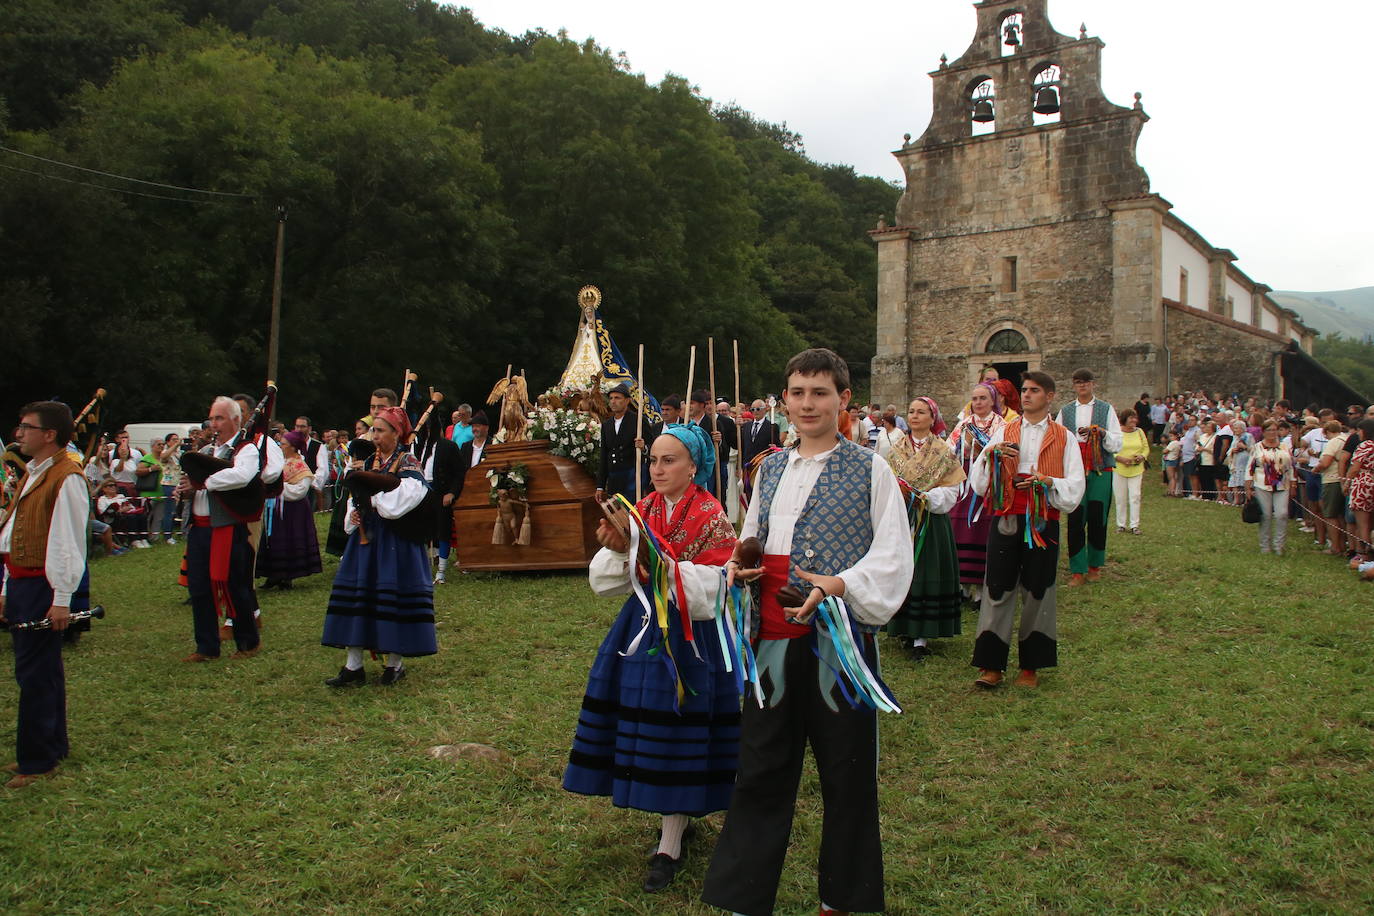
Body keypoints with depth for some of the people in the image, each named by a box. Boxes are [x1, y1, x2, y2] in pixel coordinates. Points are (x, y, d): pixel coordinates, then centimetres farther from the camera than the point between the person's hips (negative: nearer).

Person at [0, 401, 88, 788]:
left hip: (42, 586, -9)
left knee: (34, 672, -4)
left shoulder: (66, 478, -15)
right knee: (41, 669, 16)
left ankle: (37, 760, 6)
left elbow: (70, 541, -18)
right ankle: (52, 747, 27)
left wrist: (62, 599, -19)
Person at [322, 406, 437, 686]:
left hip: (395, 544, -7)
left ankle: (395, 663, 13)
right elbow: (355, 497, 23)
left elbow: (392, 507, -18)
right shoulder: (370, 462, 12)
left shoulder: (408, 466, -9)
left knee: (394, 598, -2)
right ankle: (353, 666, 11)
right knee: (356, 595, 5)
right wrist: (353, 515, 3)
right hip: (365, 539, 7)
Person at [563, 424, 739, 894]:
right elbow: (608, 580, 5)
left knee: (677, 729, -1)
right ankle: (676, 814, 29)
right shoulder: (642, 511, 7)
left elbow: (717, 586, -16)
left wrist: (669, 570, -26)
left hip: (688, 632, -6)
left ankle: (669, 846, 10)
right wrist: (616, 548, -16)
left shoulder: (711, 517, -9)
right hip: (642, 626, 6)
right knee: (642, 722, 9)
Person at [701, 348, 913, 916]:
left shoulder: (869, 470, -3)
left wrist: (842, 585, -23)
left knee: (847, 777, 10)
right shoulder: (771, 469, 12)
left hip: (842, 640, -4)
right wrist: (738, 567, -1)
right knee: (760, 773, 10)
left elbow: (894, 556, -8)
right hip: (774, 640, 4)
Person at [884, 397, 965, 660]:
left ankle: (921, 637, 0)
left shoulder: (944, 453, -1)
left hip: (930, 522, -3)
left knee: (926, 574, -2)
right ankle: (903, 625, 17)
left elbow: (951, 492, -4)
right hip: (900, 519, 3)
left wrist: (925, 497, -19)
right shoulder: (895, 450, 10)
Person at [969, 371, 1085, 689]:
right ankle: (991, 665, 6)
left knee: (1037, 592, 6)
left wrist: (1045, 482, -15)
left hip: (1043, 523, -1)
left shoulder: (1064, 437, 7)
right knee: (998, 591, 0)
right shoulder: (1004, 433, 11)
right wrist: (991, 454, -13)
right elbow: (978, 480, 4)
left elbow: (1074, 488, 1)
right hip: (1006, 521, 1)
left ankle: (1031, 666, 16)